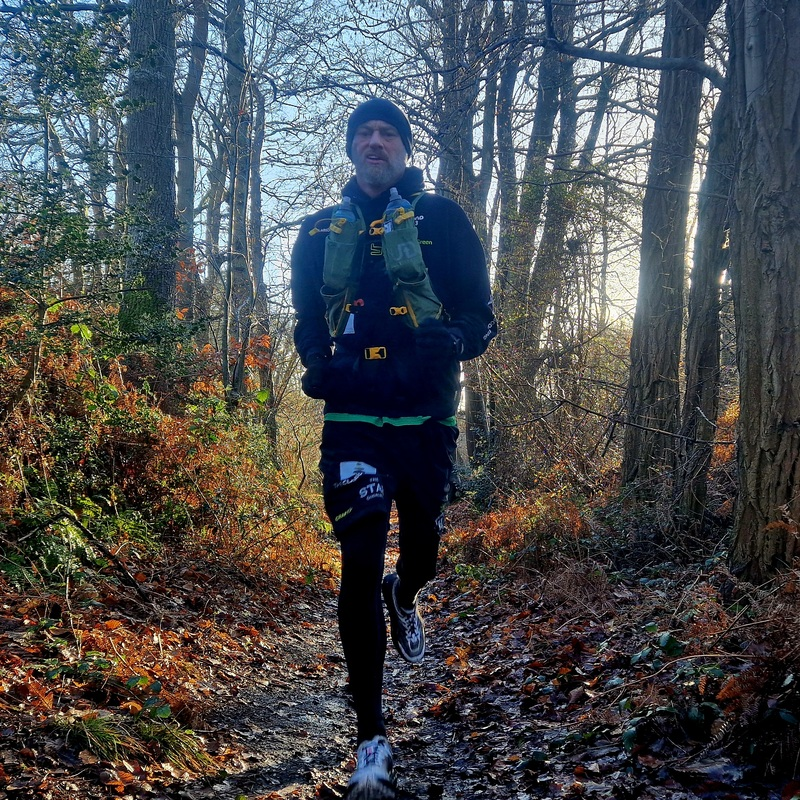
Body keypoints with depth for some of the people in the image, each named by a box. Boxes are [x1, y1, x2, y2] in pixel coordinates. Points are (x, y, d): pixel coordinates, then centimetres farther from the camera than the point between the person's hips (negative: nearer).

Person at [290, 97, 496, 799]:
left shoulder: (442, 218, 4)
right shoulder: (321, 230, 12)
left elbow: (482, 313, 1)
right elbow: (306, 318, 19)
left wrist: (453, 340, -21)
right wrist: (317, 364, -3)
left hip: (425, 417, 0)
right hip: (352, 419, 1)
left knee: (422, 549, 11)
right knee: (360, 565, -6)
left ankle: (404, 597, 52)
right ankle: (372, 740, 4)